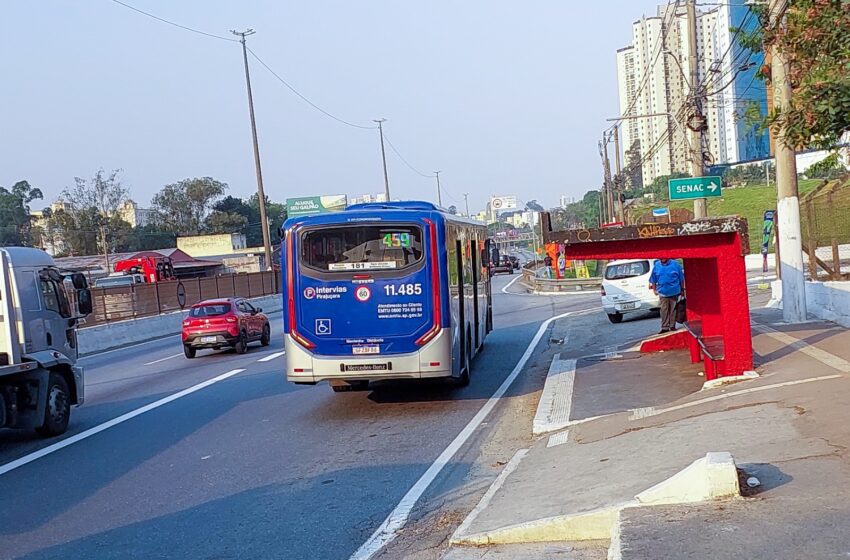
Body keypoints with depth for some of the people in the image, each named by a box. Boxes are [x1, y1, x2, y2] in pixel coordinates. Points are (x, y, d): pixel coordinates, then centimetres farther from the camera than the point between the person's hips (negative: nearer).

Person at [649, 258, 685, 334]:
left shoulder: (675, 264, -1)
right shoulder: (657, 265, 5)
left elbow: (681, 278, 4)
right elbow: (653, 280, 12)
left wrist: (682, 289, 4)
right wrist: (654, 289, 7)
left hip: (674, 292, -1)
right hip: (663, 293, 1)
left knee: (673, 310, 6)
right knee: (664, 310, -3)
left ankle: (672, 326, 15)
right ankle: (665, 327, 0)